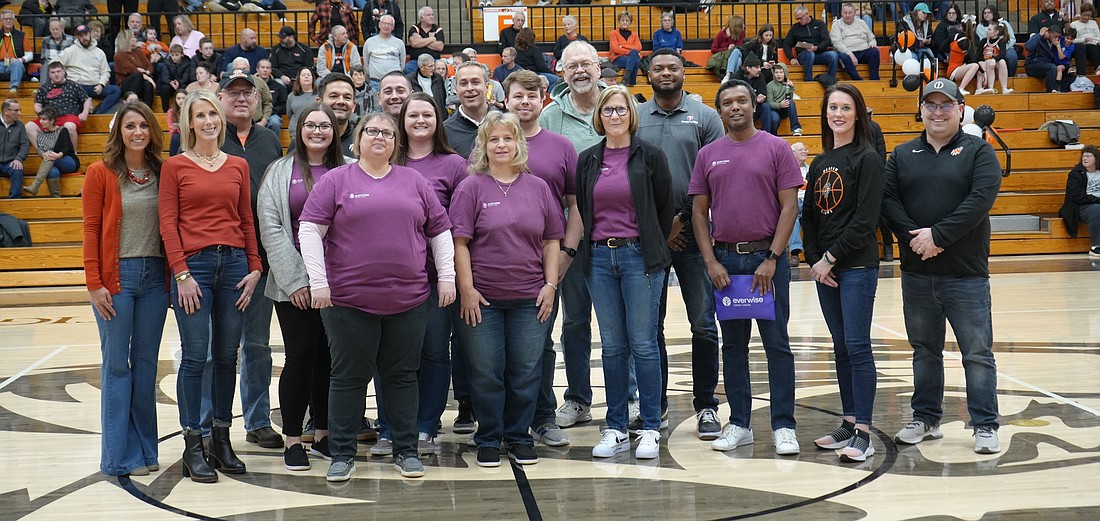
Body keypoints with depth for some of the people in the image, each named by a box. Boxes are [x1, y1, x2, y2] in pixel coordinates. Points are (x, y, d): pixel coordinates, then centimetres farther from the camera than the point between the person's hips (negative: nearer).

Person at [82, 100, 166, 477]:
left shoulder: (162, 173, 8)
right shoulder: (101, 173, -2)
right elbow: (91, 229, -4)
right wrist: (94, 283, -10)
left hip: (155, 276, 4)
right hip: (116, 276, -3)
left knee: (146, 363, 9)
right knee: (117, 364, 1)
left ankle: (146, 450, 19)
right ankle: (120, 456, 8)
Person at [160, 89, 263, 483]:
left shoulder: (238, 166, 12)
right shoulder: (175, 166, 2)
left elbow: (246, 221, 13)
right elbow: (168, 224, -2)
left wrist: (254, 268, 5)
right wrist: (181, 273, -10)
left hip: (234, 262, 3)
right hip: (194, 264, -3)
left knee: (227, 356, 7)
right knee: (195, 356, -4)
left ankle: (221, 438, 17)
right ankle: (193, 446, 4)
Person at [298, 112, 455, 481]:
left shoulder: (414, 181, 11)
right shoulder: (336, 180, 3)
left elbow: (440, 231, 13)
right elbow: (310, 230, -3)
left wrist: (446, 277, 6)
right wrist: (318, 281, -11)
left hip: (408, 299, 2)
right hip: (348, 299, -2)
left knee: (402, 375, 9)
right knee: (348, 376, 4)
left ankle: (406, 450, 18)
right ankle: (342, 455, 13)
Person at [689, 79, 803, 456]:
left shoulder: (776, 148, 0)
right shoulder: (708, 155, 9)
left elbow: (789, 206, -3)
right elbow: (699, 212, 8)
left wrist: (772, 258, -11)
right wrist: (711, 262, -2)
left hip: (767, 258, -3)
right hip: (724, 259, 3)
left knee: (776, 343, -1)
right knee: (733, 344, 9)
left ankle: (783, 426, 6)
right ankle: (738, 423, 18)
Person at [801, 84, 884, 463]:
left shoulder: (867, 159, -7)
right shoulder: (820, 162, 13)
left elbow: (866, 219, -14)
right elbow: (809, 216, 13)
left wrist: (831, 258, -13)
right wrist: (813, 260, 0)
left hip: (857, 265, -7)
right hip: (824, 267, 7)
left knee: (857, 347, -8)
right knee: (841, 347, 11)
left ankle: (863, 433, -6)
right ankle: (849, 422, 18)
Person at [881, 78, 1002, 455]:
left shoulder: (978, 151, 1)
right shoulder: (903, 155, 11)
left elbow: (981, 200, -13)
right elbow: (888, 199, 1)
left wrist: (938, 235, -18)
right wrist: (913, 237, -14)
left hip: (966, 274, -3)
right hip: (916, 273, 4)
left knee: (977, 352, -1)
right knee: (925, 350, 13)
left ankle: (985, 426, 7)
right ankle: (926, 419, 24)